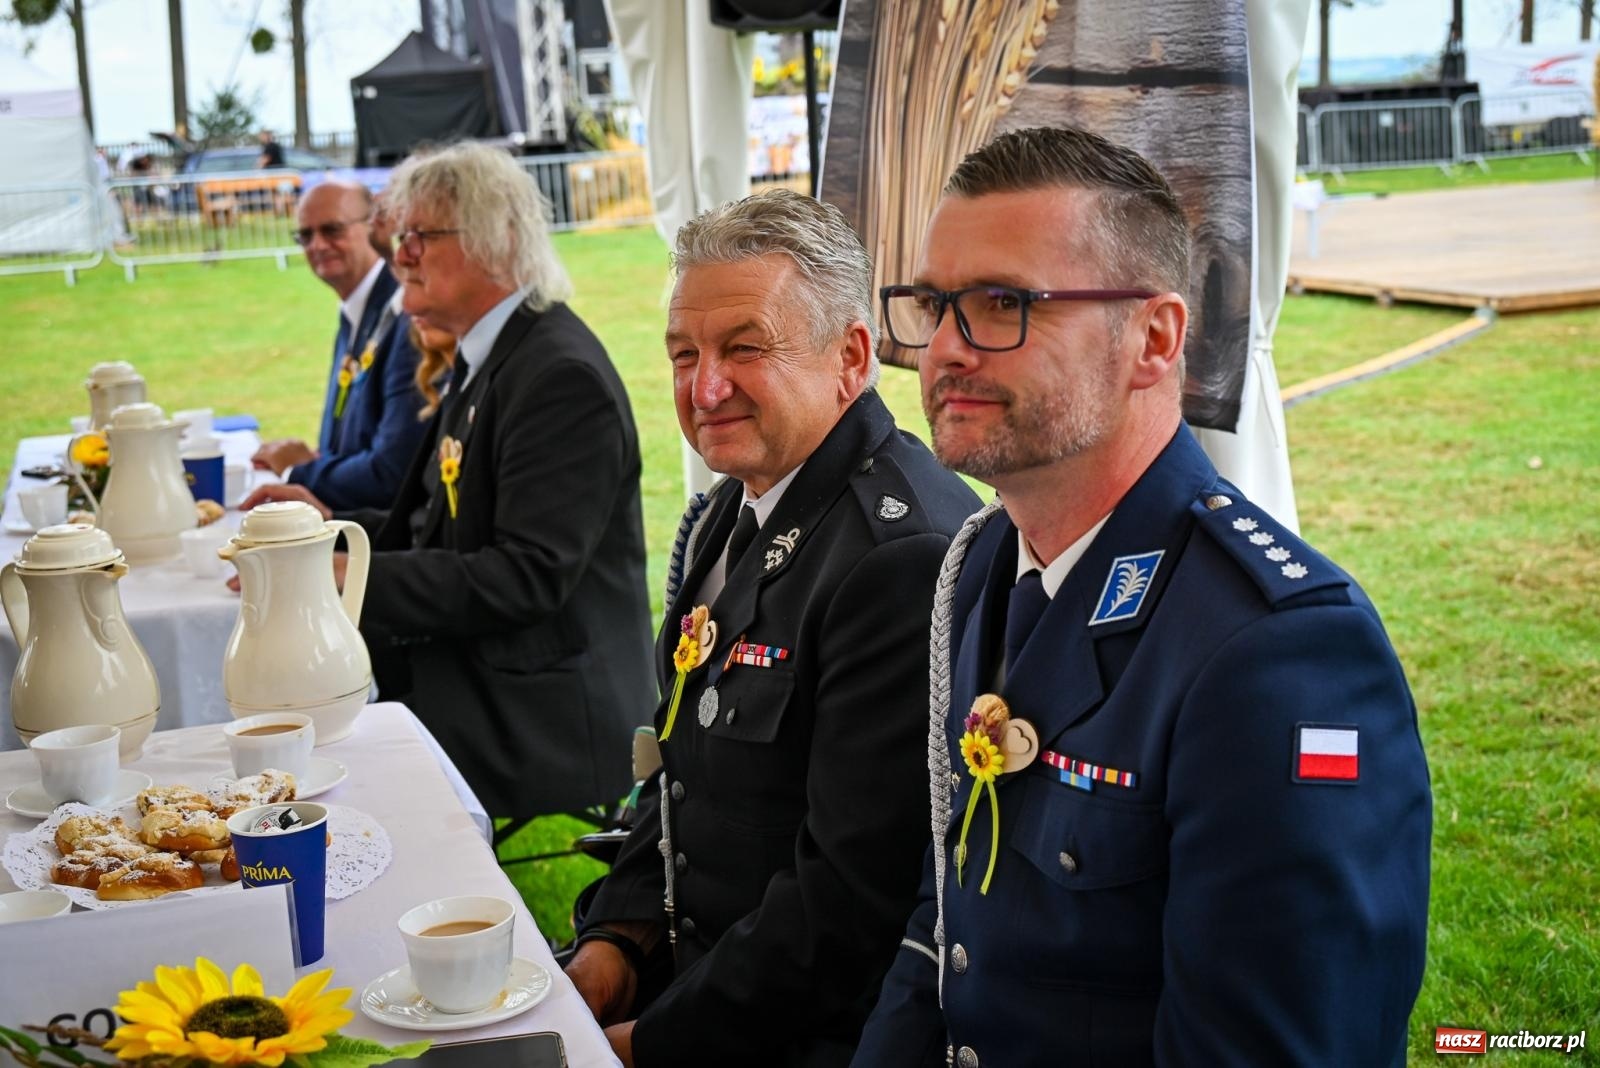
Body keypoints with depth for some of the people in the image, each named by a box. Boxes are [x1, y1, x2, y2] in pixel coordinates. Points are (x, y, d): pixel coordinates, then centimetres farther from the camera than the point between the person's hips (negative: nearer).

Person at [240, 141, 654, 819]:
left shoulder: (562, 377, -18)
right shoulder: (488, 360, 15)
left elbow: (526, 577, -24)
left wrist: (353, 578, -24)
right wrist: (335, 525, 8)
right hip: (470, 681, 9)